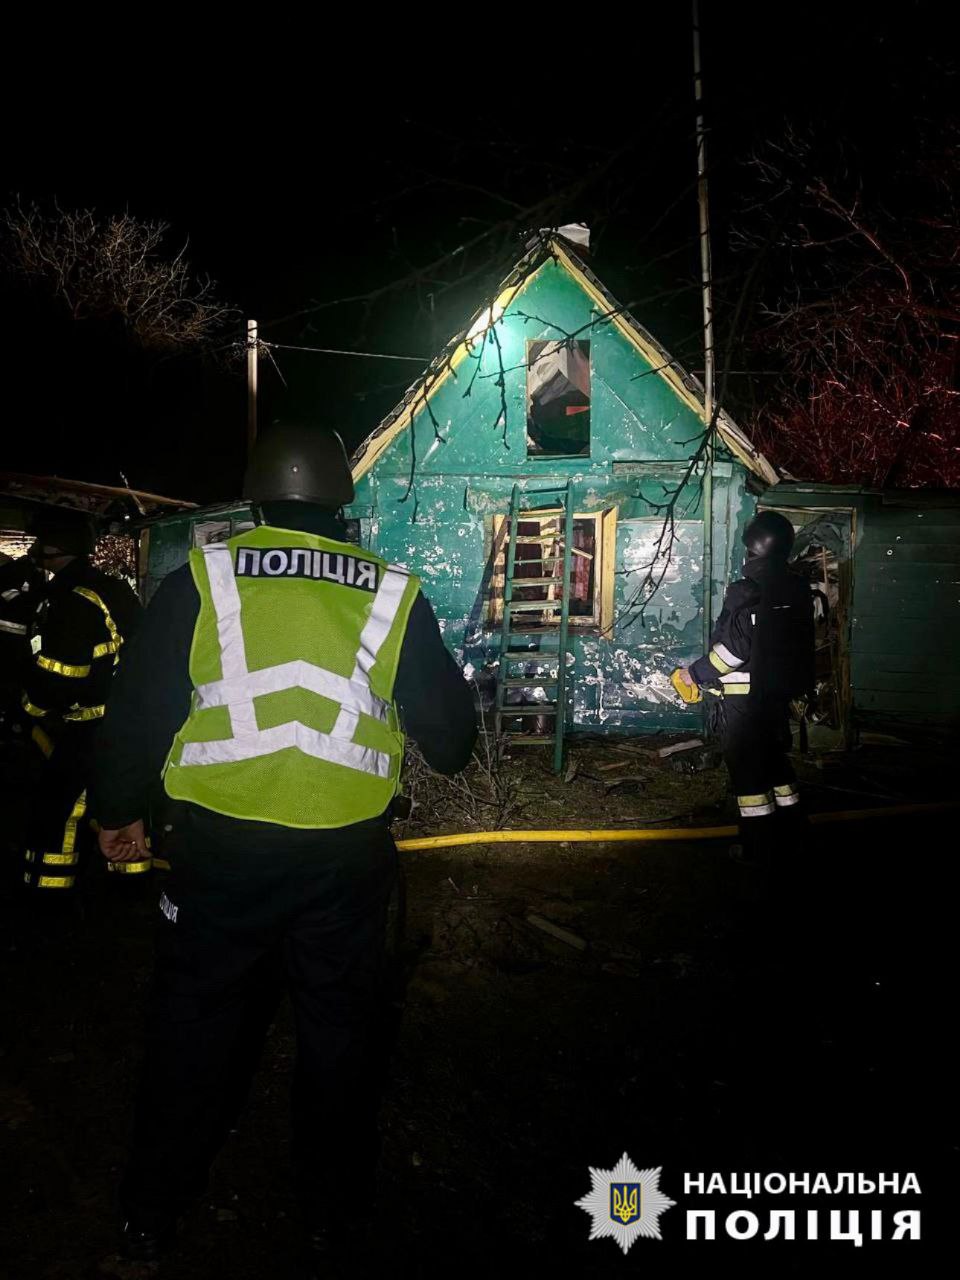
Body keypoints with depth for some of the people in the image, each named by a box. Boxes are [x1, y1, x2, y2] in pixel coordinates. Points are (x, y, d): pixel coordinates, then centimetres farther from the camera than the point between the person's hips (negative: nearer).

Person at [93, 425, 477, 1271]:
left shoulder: (200, 580, -4)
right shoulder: (394, 595, -2)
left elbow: (138, 709, -1)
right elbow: (450, 731, 2)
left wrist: (120, 811, 15)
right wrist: (446, 753, 26)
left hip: (221, 846, 0)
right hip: (348, 854, 0)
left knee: (195, 1020, 18)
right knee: (341, 1026, 17)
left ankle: (154, 1211, 34)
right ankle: (330, 1211, 33)